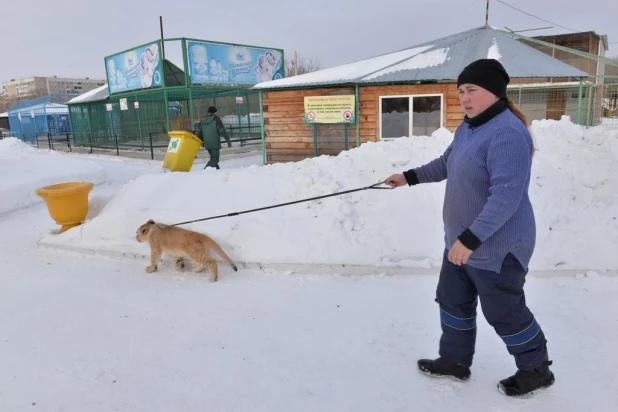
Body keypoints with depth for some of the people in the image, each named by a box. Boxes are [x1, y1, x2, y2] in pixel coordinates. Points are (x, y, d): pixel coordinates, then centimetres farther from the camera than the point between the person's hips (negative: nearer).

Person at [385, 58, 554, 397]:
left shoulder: (507, 133, -25)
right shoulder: (468, 127, 7)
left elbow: (506, 196, -32)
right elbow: (446, 164, 24)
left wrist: (470, 239, -32)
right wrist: (410, 177, 23)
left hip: (496, 247, -9)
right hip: (461, 240, 10)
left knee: (503, 312, 8)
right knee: (452, 301, 18)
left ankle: (536, 369, 33)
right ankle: (455, 360, 37)